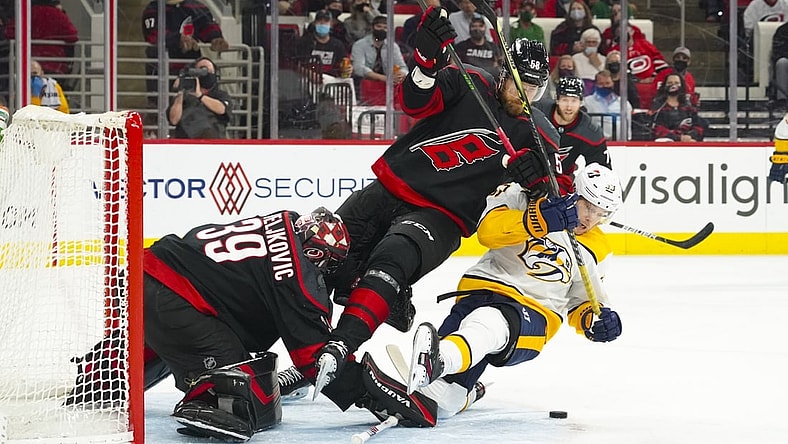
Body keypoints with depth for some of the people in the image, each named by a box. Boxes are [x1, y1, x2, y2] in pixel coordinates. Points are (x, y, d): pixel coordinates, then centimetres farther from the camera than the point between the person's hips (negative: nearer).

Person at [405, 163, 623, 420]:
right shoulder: (528, 199, 6)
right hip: (483, 290, 0)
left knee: (491, 325, -42)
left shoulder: (595, 251, 19)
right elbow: (488, 229, -10)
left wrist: (595, 320, 1)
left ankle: (437, 360, -67)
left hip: (534, 312, 0)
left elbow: (580, 304, 25)